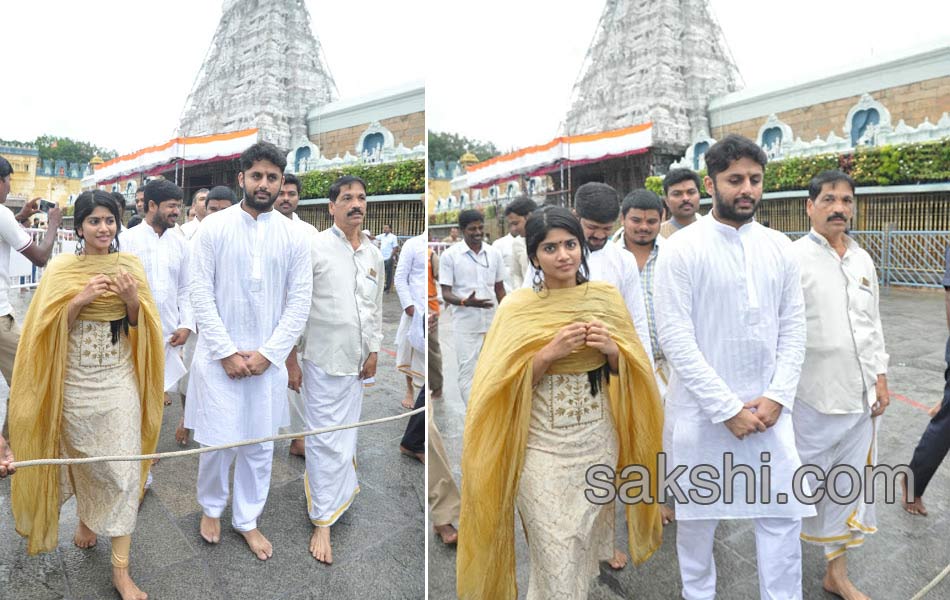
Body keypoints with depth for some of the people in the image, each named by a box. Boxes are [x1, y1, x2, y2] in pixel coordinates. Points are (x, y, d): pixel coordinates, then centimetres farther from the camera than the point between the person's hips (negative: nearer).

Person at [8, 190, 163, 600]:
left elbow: (141, 327, 4)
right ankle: (86, 517, 49)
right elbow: (48, 326, -4)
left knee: (123, 467, -2)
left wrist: (133, 300, -16)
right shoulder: (61, 267, -2)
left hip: (119, 378, 0)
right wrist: (81, 298, -20)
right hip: (75, 378, 0)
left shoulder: (130, 265, 2)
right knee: (82, 456, 17)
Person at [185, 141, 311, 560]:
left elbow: (299, 303, -1)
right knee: (217, 441, 7)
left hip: (268, 360, 2)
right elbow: (201, 295, -6)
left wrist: (267, 353, -9)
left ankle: (247, 520, 30)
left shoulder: (294, 236, 1)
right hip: (219, 357, -1)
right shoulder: (213, 227, -3)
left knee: (260, 445, 11)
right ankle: (211, 507, 35)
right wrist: (227, 352, -12)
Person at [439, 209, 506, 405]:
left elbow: (500, 289, 12)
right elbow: (446, 294, -9)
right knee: (468, 372, -1)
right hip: (466, 326, -4)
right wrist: (466, 302, -28)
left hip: (491, 323, 4)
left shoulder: (494, 253, 4)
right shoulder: (450, 255, -8)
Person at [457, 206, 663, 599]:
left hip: (597, 438, 3)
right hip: (542, 444, -3)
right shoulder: (517, 307, -7)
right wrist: (550, 352, -22)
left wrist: (612, 349, -15)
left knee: (587, 538, 20)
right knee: (552, 550, 2)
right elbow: (504, 384, -8)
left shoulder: (606, 296, 0)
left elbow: (630, 368, 6)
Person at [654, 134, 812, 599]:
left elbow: (793, 329, 5)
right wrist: (727, 407, -15)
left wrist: (776, 397, -8)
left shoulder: (779, 247, 4)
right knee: (697, 514, 13)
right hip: (702, 409, -3)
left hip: (768, 408, 3)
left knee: (783, 513, 9)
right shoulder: (681, 249, -10)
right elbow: (674, 338, -15)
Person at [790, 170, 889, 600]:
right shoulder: (794, 257, -11)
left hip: (859, 395, 6)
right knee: (799, 483, 7)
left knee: (848, 486, 15)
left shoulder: (863, 260, 9)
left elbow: (873, 325, 15)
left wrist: (880, 378, 11)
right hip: (813, 395, -6)